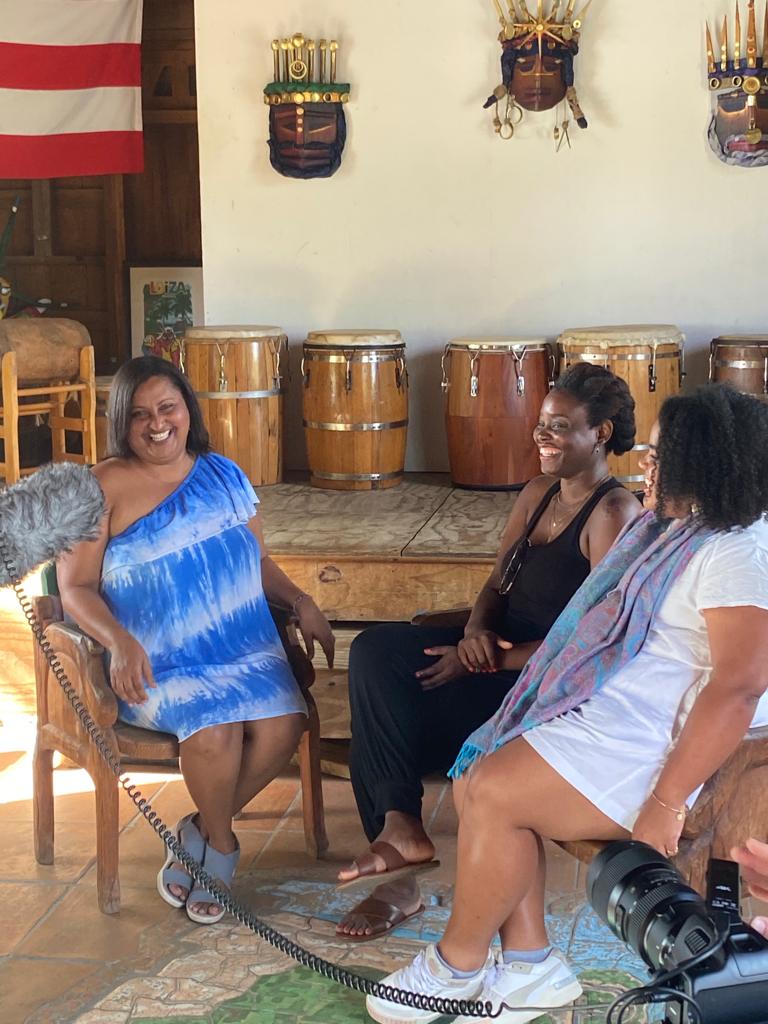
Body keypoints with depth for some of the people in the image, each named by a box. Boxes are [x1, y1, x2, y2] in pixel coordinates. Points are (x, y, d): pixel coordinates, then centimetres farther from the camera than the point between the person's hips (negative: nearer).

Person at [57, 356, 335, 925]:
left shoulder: (223, 475, 13)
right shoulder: (103, 488, -2)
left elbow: (259, 561, 20)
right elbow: (76, 588, -5)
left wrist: (302, 602, 2)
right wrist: (120, 643, -23)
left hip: (244, 648, 4)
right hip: (156, 660, -4)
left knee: (283, 723, -23)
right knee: (215, 729, -31)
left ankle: (197, 839, 0)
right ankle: (221, 846, 1)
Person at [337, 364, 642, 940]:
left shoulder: (615, 514, -12)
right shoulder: (538, 495, 15)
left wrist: (487, 663, -19)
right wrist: (477, 633, -9)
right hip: (496, 656, 8)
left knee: (381, 717, -20)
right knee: (376, 651, -19)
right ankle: (399, 828, -23)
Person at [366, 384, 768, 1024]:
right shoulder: (673, 529, 16)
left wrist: (666, 802, -28)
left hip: (647, 745, -11)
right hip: (602, 707, 11)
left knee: (494, 792, -20)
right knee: (475, 780, -2)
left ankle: (457, 965, 1)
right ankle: (531, 965, 2)